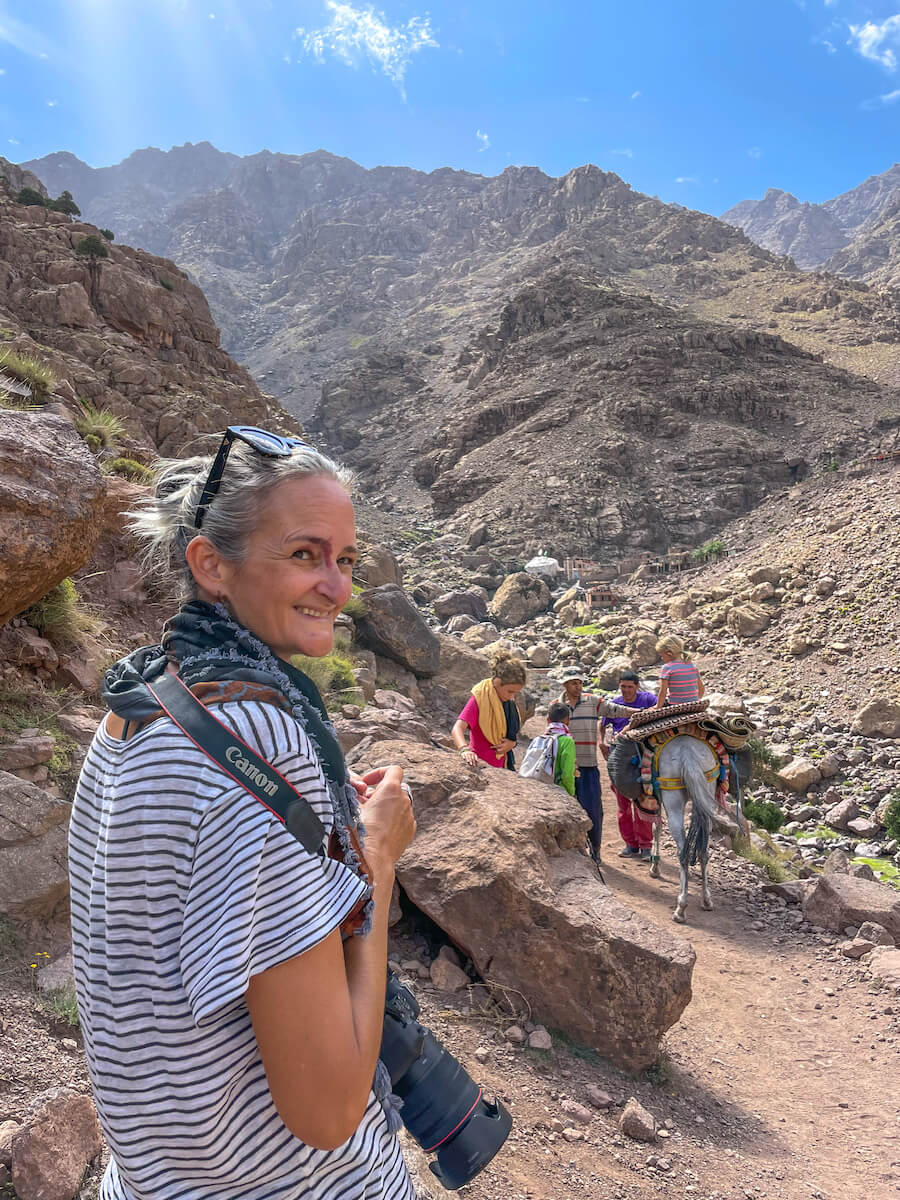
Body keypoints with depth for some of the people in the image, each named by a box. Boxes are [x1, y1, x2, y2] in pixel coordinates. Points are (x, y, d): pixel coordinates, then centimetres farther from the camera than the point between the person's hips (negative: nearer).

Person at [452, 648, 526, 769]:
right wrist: (465, 749, -50)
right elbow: (457, 729, -30)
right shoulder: (480, 698, -18)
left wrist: (512, 743, -8)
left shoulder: (509, 700, 4)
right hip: (481, 765, -7)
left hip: (502, 766, 7)